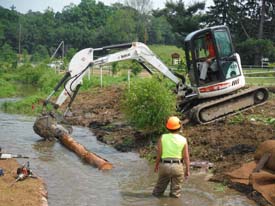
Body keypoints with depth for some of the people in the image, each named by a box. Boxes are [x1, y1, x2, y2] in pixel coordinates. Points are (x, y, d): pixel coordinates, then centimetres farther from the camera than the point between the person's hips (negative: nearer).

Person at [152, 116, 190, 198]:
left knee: (160, 186, 19)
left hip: (164, 165, 1)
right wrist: (187, 170, 5)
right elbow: (186, 157, -4)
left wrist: (156, 165, 9)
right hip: (177, 166, -1)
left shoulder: (163, 137, -6)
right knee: (175, 193, 11)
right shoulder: (183, 140, -5)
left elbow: (159, 153, -5)